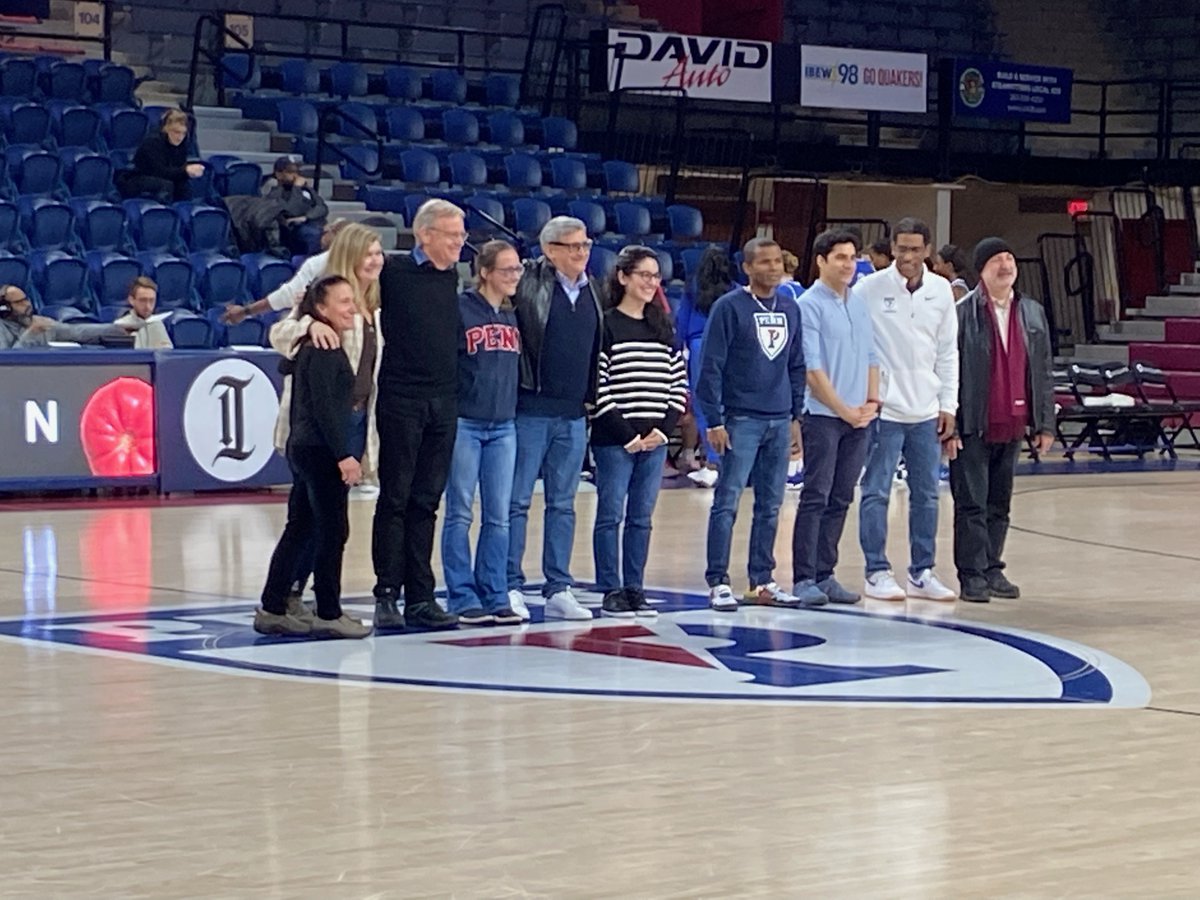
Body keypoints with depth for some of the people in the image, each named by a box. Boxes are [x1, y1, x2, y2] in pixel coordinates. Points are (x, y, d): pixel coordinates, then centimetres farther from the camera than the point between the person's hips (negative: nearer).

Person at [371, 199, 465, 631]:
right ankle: (387, 596, 4)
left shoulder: (453, 277, 11)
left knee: (426, 502, 8)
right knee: (395, 499, -1)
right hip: (402, 398, -5)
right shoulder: (394, 272, -6)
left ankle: (420, 598, 12)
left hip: (444, 401, 5)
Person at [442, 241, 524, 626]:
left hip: (504, 425, 6)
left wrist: (514, 407, 13)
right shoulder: (460, 308, -7)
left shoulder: (514, 315, 11)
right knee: (460, 514, 0)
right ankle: (462, 597, 5)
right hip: (465, 422, -5)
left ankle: (495, 596, 11)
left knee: (499, 517, 6)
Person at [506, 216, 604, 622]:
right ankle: (511, 587, 5)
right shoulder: (530, 284, -6)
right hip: (531, 410, -5)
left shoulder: (593, 290, 11)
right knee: (518, 500, 0)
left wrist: (592, 398, 14)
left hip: (573, 414, 5)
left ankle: (558, 589, 14)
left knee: (563, 504, 9)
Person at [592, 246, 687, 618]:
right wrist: (625, 434, -12)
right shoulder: (606, 325, -5)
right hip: (614, 440, -5)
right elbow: (597, 385, -10)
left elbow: (680, 383, 12)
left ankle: (635, 590, 13)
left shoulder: (663, 328, 12)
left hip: (654, 439, 5)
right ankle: (611, 592, 4)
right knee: (611, 515, -1)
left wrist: (663, 429, -2)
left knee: (642, 517, 8)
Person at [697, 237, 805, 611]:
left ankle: (762, 581, 16)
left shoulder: (791, 310, 12)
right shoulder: (729, 307, -6)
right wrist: (714, 421, -12)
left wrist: (796, 415, 12)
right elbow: (711, 367, -8)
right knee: (727, 502, -5)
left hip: (780, 421, 6)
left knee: (771, 505, 9)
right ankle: (718, 582, -1)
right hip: (742, 420, -6)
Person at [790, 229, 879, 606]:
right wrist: (843, 409, -11)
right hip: (823, 416, -6)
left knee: (840, 500, 8)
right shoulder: (810, 305, -7)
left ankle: (825, 575, 14)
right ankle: (804, 579, -4)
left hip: (858, 418, 6)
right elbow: (812, 369, -11)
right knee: (816, 498, -7)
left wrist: (872, 401, 3)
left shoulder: (860, 304, 13)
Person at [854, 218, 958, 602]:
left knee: (926, 494, 8)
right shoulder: (870, 289, -8)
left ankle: (921, 573, 15)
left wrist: (948, 404, 8)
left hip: (926, 410, 4)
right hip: (884, 407, -4)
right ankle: (877, 572, 6)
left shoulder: (941, 290, 6)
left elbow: (948, 351, 11)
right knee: (876, 492, -1)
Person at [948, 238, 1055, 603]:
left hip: (1012, 427, 5)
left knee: (1000, 505, 11)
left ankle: (993, 570, 18)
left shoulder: (1032, 313, 11)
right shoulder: (963, 313, -6)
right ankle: (972, 576, 1)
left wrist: (1045, 423, 10)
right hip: (973, 427, -5)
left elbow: (1042, 371, 14)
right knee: (972, 505, -2)